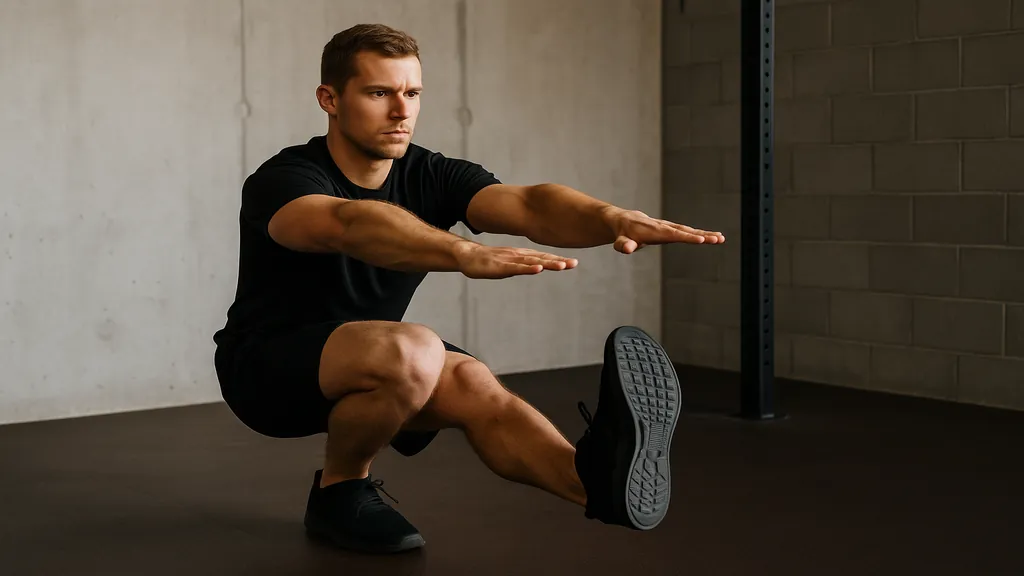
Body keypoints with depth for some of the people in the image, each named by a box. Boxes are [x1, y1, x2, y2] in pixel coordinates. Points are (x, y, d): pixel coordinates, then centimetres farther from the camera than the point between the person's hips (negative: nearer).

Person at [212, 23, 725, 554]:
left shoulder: (431, 176, -8)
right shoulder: (283, 180, -23)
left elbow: (527, 205, -27)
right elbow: (348, 224, -47)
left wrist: (613, 219, -49)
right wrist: (466, 254, -65)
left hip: (368, 366, 5)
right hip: (265, 366, -5)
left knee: (470, 383, -28)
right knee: (411, 352, -35)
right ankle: (338, 492, -12)